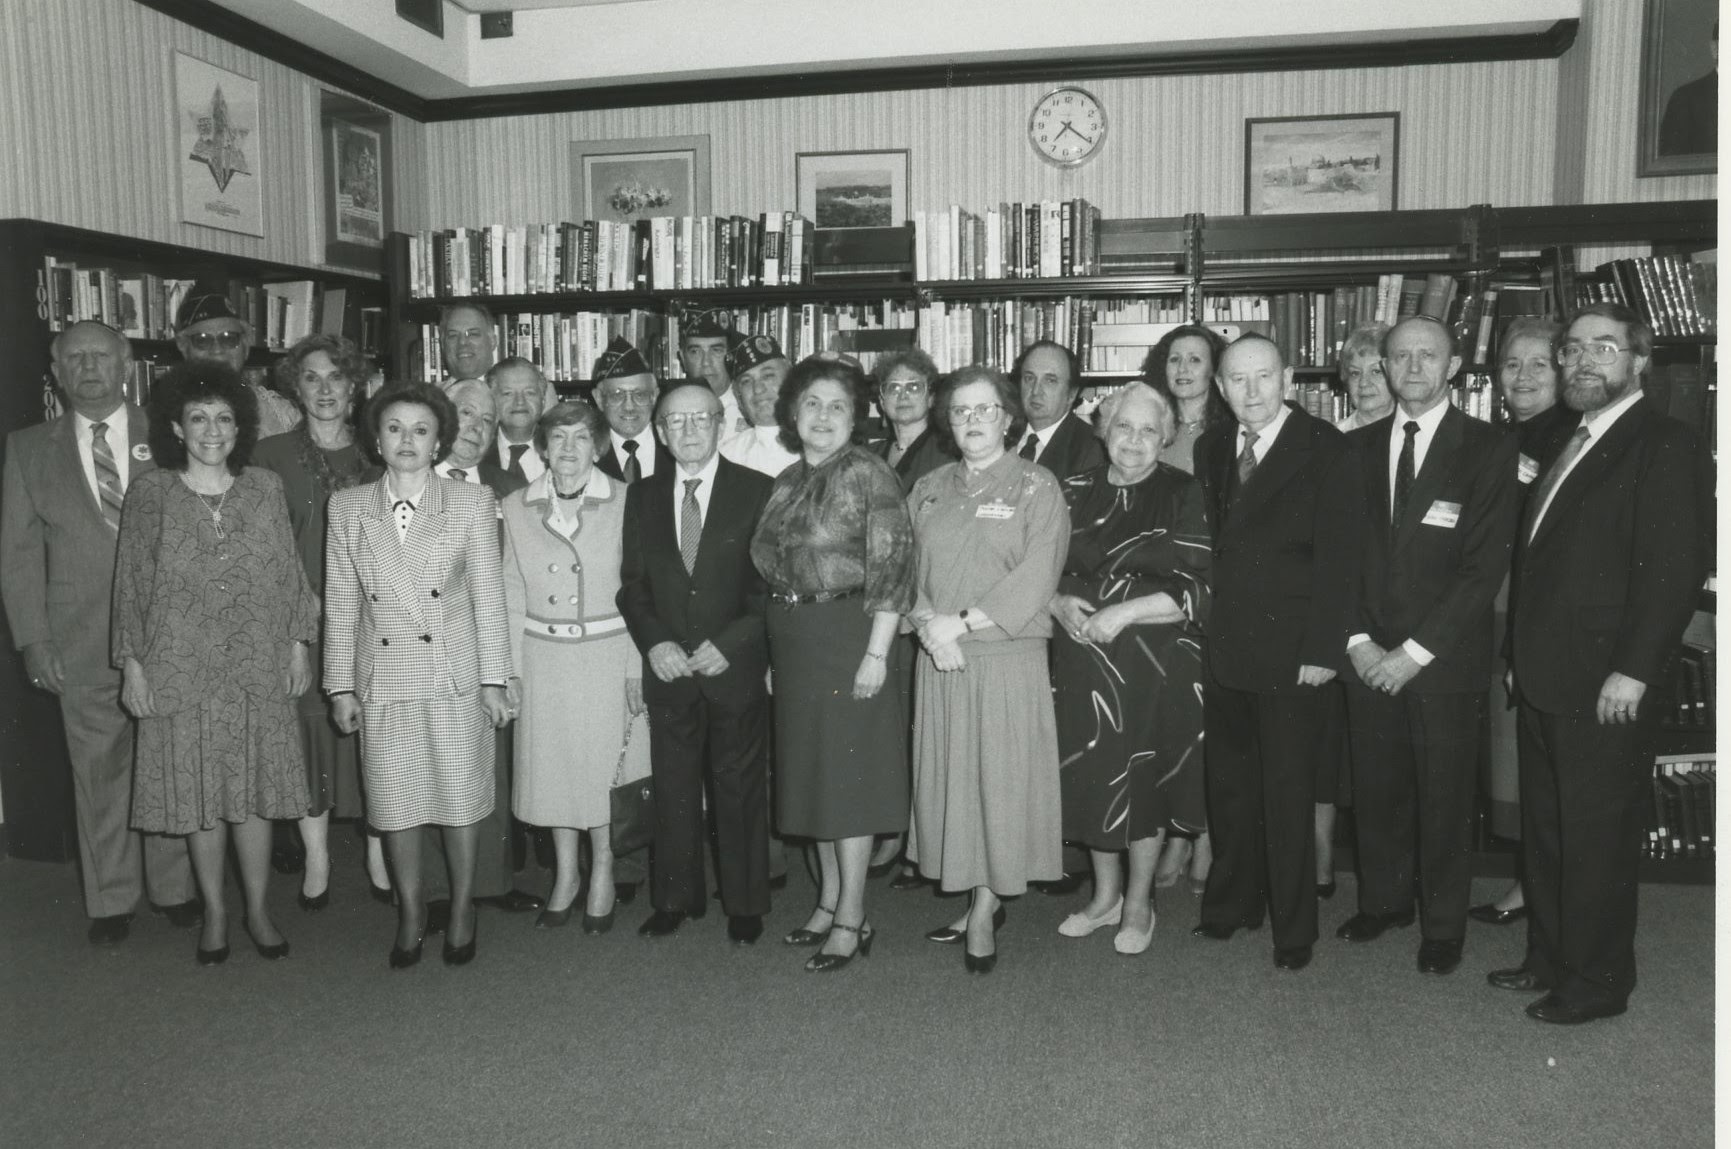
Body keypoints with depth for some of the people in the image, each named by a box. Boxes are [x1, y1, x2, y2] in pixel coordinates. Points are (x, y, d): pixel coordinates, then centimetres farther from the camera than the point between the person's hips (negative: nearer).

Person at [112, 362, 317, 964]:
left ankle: (258, 910, 22)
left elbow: (289, 572, 7)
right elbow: (131, 582, 2)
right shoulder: (150, 492, -1)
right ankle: (215, 913, 24)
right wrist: (132, 661, -2)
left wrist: (298, 642, 3)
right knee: (198, 796, 7)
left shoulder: (265, 487, 3)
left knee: (253, 792, 7)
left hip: (258, 669, 1)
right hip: (180, 671, -1)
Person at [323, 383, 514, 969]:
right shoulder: (346, 508, 2)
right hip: (382, 681, 2)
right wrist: (341, 686, 3)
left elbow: (488, 596, -2)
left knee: (460, 796, 7)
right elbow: (340, 604, 4)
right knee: (393, 801, 10)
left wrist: (494, 678, -2)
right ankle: (410, 911, 30)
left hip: (456, 677, -1)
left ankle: (462, 908, 27)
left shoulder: (473, 504, -3)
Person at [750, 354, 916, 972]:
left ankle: (852, 918, 9)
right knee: (810, 768, 13)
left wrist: (876, 652, -19)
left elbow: (893, 566, -14)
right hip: (794, 642, 7)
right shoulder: (787, 481, 11)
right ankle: (829, 899, 26)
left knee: (849, 771, -1)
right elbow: (769, 563, 14)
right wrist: (778, 645, 7)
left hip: (849, 637, -7)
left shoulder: (869, 473, -9)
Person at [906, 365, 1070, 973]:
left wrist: (961, 621, -15)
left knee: (1000, 778, -1)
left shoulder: (1036, 486, 1)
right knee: (948, 777, 6)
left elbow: (1036, 576, -10)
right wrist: (928, 624, -11)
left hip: (1008, 656, -4)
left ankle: (985, 911, 9)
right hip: (940, 659, 4)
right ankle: (979, 901, 19)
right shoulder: (928, 490, 14)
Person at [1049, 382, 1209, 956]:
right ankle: (1105, 895, 29)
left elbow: (1197, 591, -10)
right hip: (1082, 661, 3)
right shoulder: (1075, 494, 7)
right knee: (1091, 777, 9)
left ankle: (1139, 903, 24)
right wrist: (1059, 603, -11)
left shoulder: (1183, 495, -4)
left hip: (1154, 664, -3)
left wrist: (1124, 612, -19)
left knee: (1142, 779, 5)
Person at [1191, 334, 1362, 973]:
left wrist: (1322, 651, -14)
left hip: (1292, 655, -4)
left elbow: (1337, 557, -9)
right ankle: (1231, 903, 30)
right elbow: (1208, 544, 7)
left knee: (1288, 793, 3)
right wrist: (1201, 633, 0)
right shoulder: (1210, 449, 10)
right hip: (1224, 650, 5)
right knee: (1228, 784, 13)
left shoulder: (1325, 451, -6)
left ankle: (1294, 927, 19)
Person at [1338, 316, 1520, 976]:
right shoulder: (1359, 447, 9)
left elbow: (1486, 566, -9)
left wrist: (1415, 652, -12)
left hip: (1446, 661, -3)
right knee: (1376, 790, 9)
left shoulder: (1488, 448, -4)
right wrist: (1357, 640, -3)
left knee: (1444, 798, 6)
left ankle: (1443, 927, 22)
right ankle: (1383, 902, 28)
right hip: (1370, 656, 3)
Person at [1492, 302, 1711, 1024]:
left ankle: (1596, 983, 18)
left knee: (1597, 840, 3)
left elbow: (1673, 569, -17)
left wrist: (1632, 672, -20)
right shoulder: (1569, 447, 17)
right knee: (1544, 831, 16)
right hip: (1543, 681, 8)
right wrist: (1521, 656, 11)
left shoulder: (1666, 448, -9)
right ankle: (1549, 958, 30)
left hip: (1605, 689, -8)